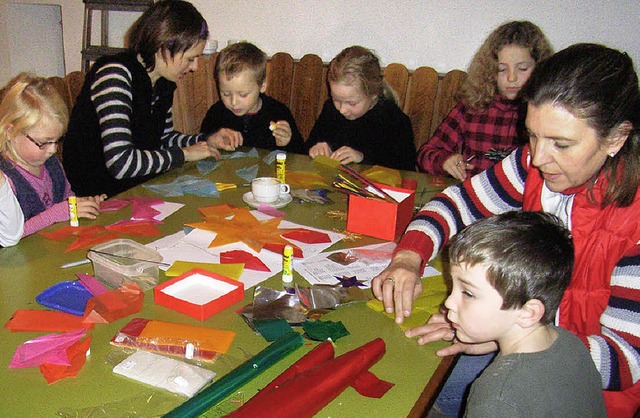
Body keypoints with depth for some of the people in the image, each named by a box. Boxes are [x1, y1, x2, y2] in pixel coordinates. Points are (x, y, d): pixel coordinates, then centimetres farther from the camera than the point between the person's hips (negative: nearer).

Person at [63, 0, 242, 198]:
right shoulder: (115, 74, -21)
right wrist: (184, 154, -18)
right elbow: (120, 163, -30)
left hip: (141, 187, 8)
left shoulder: (164, 82, 4)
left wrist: (208, 141, 4)